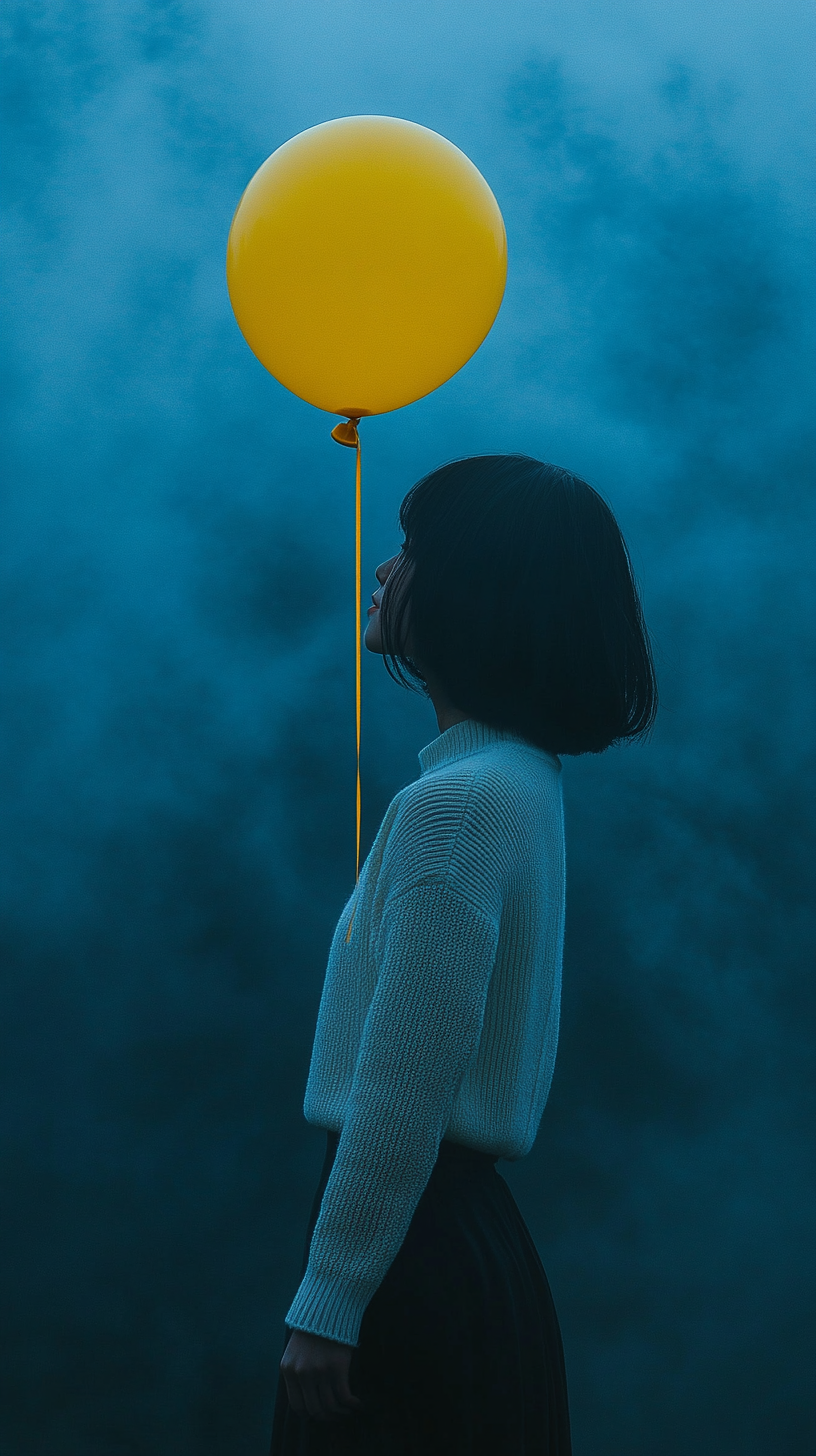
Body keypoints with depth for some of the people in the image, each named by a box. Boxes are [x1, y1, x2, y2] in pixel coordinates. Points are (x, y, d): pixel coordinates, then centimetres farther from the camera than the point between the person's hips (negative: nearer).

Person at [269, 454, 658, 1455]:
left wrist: (326, 1306, -18)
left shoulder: (455, 801, -19)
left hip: (417, 1254, -9)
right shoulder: (523, 780, 10)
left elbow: (404, 1095, -21)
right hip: (472, 1224, 9)